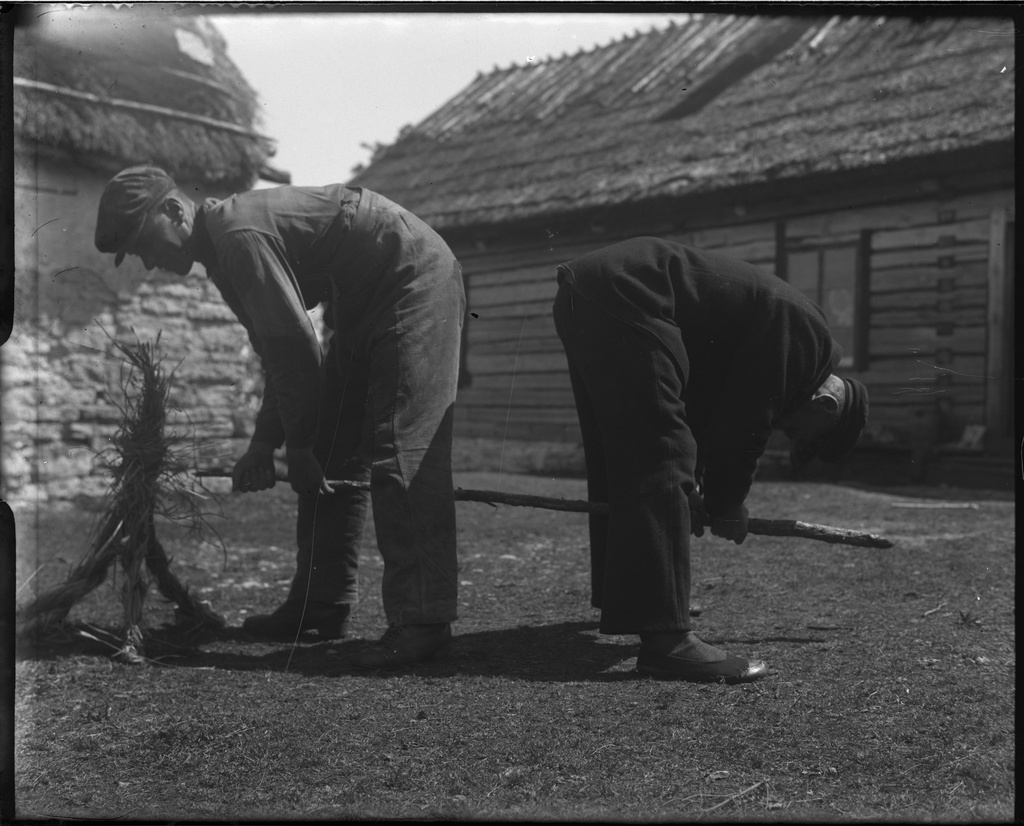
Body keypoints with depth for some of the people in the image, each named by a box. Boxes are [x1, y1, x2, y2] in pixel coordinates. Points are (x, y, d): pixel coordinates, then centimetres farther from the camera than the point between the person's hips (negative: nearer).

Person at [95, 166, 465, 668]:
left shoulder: (239, 234, -22)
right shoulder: (223, 248, 9)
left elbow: (297, 348, -24)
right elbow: (280, 353, 12)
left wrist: (297, 447, -14)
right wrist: (262, 446, 7)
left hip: (415, 283, -10)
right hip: (365, 306, 11)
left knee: (400, 455, -18)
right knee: (330, 457, 9)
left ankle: (422, 620, -17)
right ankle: (321, 604, 14)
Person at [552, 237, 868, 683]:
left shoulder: (777, 316, 23)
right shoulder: (804, 334, -6)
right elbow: (744, 427, -8)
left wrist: (703, 498, 23)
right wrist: (725, 507, 8)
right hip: (623, 295, -11)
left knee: (620, 461, 20)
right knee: (660, 464, -12)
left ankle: (620, 595, 36)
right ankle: (666, 638, -13)